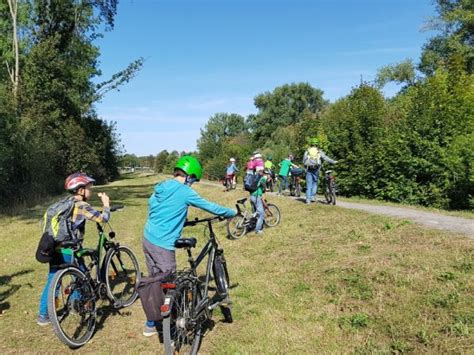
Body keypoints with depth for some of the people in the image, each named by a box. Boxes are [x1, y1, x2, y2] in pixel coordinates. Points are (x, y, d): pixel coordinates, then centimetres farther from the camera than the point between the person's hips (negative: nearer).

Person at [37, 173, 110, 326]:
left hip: (55, 249, 7)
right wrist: (106, 203, -1)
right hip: (69, 251, -7)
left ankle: (43, 315, 19)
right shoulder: (82, 206, -14)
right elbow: (103, 218, -17)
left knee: (52, 281, 14)